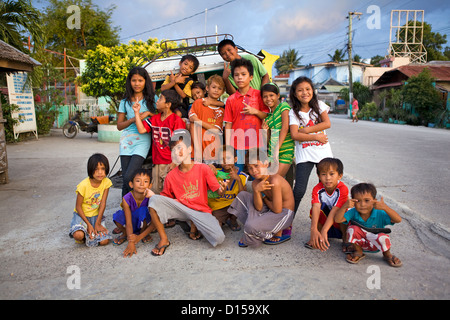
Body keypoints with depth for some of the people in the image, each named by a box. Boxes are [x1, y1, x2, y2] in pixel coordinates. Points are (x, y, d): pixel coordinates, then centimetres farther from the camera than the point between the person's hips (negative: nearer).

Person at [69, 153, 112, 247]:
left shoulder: (106, 182, -12)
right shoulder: (84, 185, -21)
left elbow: (103, 203, -10)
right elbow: (78, 206, -13)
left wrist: (98, 223, -13)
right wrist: (88, 224, -16)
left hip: (96, 215, 3)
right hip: (82, 215, -3)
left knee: (104, 241, -16)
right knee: (78, 235, -33)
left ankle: (90, 235, 15)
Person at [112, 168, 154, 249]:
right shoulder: (126, 199, -25)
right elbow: (128, 223, -27)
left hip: (143, 223, -1)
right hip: (132, 226, 1)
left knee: (143, 210, -33)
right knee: (118, 216, -30)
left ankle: (143, 232, -5)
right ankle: (125, 233, 2)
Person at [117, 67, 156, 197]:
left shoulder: (152, 99, 6)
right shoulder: (125, 101, 12)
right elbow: (119, 125, 9)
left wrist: (148, 113, -10)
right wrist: (133, 119, -8)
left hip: (142, 141, -3)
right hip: (126, 140, 3)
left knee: (129, 177, -16)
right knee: (125, 178, 3)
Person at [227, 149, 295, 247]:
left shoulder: (274, 181, -27)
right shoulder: (255, 183, -3)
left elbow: (277, 210, -24)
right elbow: (259, 208, -8)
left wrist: (264, 198, -6)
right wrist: (256, 190, -25)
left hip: (284, 213, -9)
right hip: (269, 210, 9)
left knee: (251, 226, -29)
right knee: (242, 195, 4)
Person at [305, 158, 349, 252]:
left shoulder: (343, 189, -25)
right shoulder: (317, 189, -19)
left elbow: (335, 211, -35)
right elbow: (316, 208, -34)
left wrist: (324, 231, -45)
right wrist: (314, 229, -49)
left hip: (340, 224, -1)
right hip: (323, 221, 1)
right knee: (321, 206, -28)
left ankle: (346, 238, -6)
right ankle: (314, 238, -12)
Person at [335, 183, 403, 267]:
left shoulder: (379, 214, -22)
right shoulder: (353, 212, -20)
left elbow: (398, 220, -33)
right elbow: (337, 220, -29)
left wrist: (385, 207, -48)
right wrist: (344, 206, -44)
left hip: (375, 245, -1)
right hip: (359, 243, 1)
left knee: (383, 238, -34)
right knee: (352, 228, -28)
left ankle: (387, 255, 6)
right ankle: (358, 252, 3)